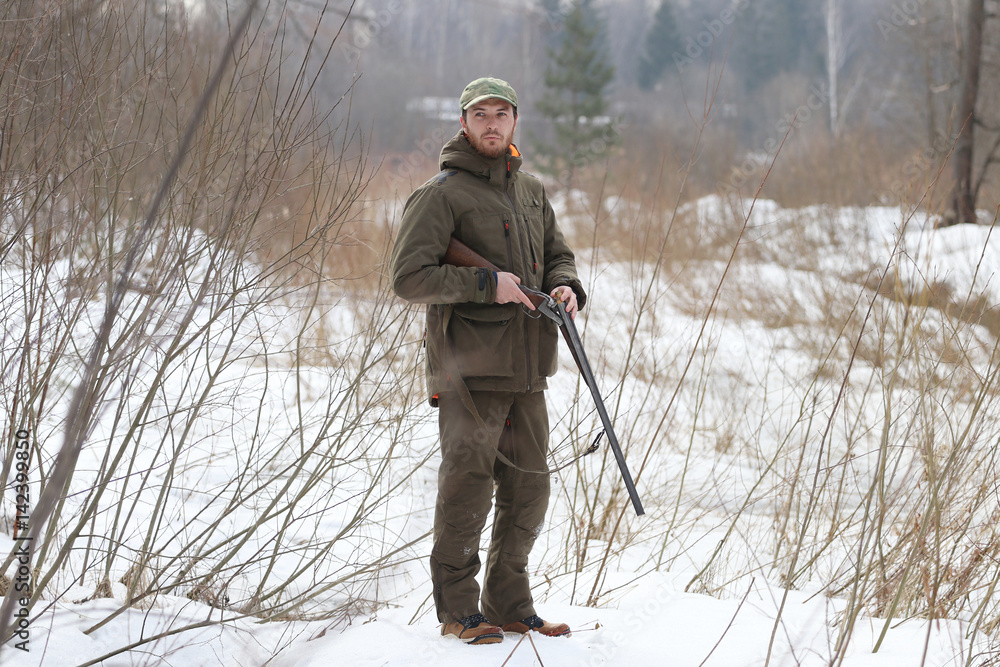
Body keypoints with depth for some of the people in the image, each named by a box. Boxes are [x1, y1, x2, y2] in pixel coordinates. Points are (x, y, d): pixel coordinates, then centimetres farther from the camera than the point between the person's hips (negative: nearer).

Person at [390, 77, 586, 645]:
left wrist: (566, 286, 1)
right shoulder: (443, 194, -6)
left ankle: (511, 604, 21)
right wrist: (486, 284, -18)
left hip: (526, 366, 7)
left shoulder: (532, 192, 15)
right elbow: (409, 277, -12)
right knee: (468, 485, -4)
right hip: (470, 367, -7)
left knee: (529, 490, 9)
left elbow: (558, 254, 24)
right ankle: (458, 608, 6)